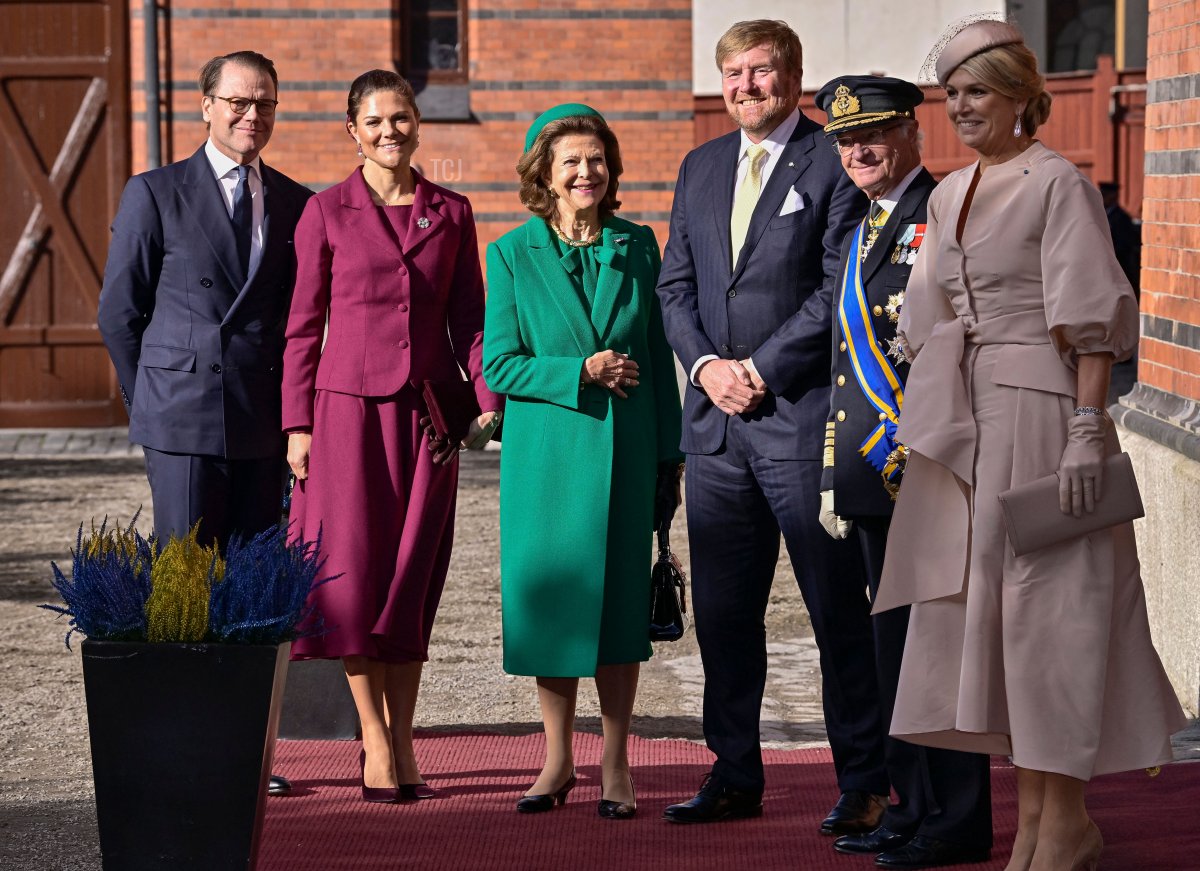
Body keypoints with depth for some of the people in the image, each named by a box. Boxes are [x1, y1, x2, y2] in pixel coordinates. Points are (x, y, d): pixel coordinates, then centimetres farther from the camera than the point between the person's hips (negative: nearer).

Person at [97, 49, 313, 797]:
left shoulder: (297, 204, 11)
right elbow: (120, 309, 4)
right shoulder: (156, 194, 1)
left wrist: (292, 411, 8)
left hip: (265, 427, 3)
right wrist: (154, 402, 5)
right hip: (185, 426, -3)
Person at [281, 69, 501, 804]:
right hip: (350, 406, -2)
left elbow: (469, 316, 10)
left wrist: (488, 402, -2)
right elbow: (304, 324, 2)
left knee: (414, 574, 4)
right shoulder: (327, 212, 1)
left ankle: (403, 739, 11)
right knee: (355, 570, -5)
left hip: (427, 411, 2)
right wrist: (297, 423, -2)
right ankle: (376, 740, 5)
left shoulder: (451, 213, 8)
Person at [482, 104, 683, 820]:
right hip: (547, 453, -1)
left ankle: (615, 763, 12)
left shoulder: (639, 246, 6)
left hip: (624, 452, 1)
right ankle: (558, 759, 17)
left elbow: (660, 356, 8)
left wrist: (669, 456, 6)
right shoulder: (513, 254, 1)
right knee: (551, 596, 2)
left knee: (621, 598, 2)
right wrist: (581, 372, -14)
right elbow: (499, 365, -2)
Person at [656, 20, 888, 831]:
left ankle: (863, 781, 5)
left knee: (838, 609, -1)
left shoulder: (833, 164, -4)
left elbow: (840, 291, -10)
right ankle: (735, 775, 18)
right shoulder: (701, 168, 16)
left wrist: (762, 369, -12)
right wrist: (707, 365, -2)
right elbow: (677, 284, 15)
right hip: (716, 420, 6)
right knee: (723, 609, 9)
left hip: (804, 416, -6)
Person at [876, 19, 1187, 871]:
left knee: (1048, 600, -6)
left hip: (1038, 409, -8)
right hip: (965, 419, 8)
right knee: (982, 601, 7)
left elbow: (1093, 317, -13)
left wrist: (1087, 429, -20)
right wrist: (926, 426, 14)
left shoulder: (1058, 183, -7)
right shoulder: (950, 194, 15)